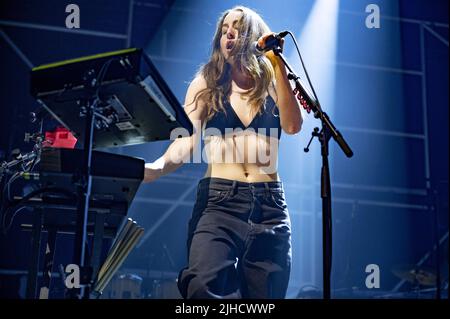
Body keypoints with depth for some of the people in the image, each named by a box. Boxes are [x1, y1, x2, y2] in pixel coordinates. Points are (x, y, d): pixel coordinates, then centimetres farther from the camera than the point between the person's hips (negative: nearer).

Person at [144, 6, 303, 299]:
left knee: (264, 295, 4)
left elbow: (292, 126, -5)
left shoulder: (272, 84, 14)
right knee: (203, 288, -25)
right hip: (218, 199, -1)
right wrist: (158, 166, -18)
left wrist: (278, 65, -5)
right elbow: (187, 141, 2)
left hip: (269, 203, 2)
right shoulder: (205, 84, 12)